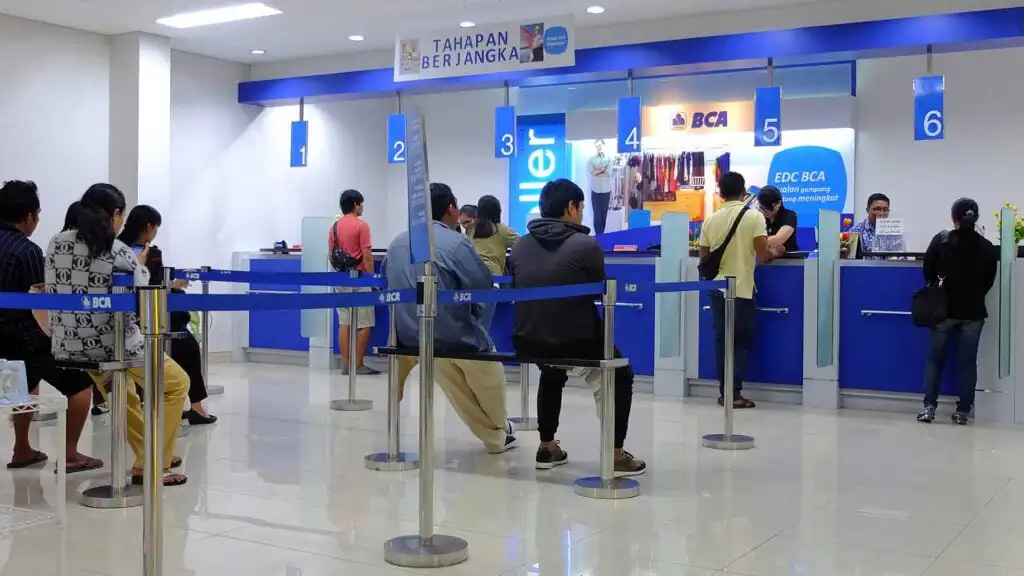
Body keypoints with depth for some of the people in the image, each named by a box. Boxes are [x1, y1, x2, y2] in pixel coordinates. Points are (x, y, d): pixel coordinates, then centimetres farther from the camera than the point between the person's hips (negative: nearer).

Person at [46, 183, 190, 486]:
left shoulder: (57, 243, 0)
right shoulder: (123, 254, -15)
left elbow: (51, 291, 12)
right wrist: (140, 270, 6)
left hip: (67, 346, 6)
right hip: (113, 345, -6)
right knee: (176, 384, 16)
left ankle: (149, 457, 42)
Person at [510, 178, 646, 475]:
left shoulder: (519, 245, 1)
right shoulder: (586, 245, -12)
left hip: (527, 341, 5)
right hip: (574, 342, -5)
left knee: (552, 375, 38)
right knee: (621, 376, 22)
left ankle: (547, 447, 37)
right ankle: (616, 455, 16)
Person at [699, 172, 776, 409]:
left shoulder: (711, 220, 4)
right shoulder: (754, 216, -8)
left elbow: (704, 258, 8)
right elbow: (762, 255, -13)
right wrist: (774, 253, 8)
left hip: (718, 289, 4)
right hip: (742, 289, -4)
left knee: (722, 341, 10)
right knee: (743, 342, 4)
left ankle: (725, 392, 10)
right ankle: (734, 393, -4)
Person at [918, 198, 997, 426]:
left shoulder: (941, 239, -6)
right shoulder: (987, 247, -1)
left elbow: (928, 272, -2)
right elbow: (989, 281, 6)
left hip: (944, 308, -1)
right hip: (973, 311, 1)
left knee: (935, 358, 8)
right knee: (967, 361, 7)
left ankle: (929, 407, 1)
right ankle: (963, 411, 6)